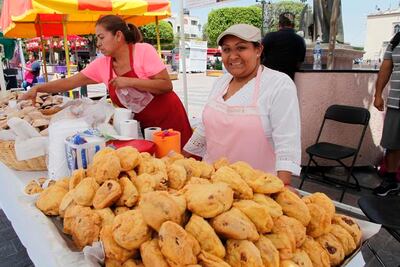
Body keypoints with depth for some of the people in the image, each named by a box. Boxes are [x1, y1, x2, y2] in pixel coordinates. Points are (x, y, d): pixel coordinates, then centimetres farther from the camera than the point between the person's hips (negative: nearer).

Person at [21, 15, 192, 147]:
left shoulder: (143, 51, -14)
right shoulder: (101, 65, 1)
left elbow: (166, 85, -20)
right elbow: (70, 82, 4)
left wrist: (130, 81, -24)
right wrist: (38, 88, -1)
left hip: (169, 119, -4)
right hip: (142, 125, 4)